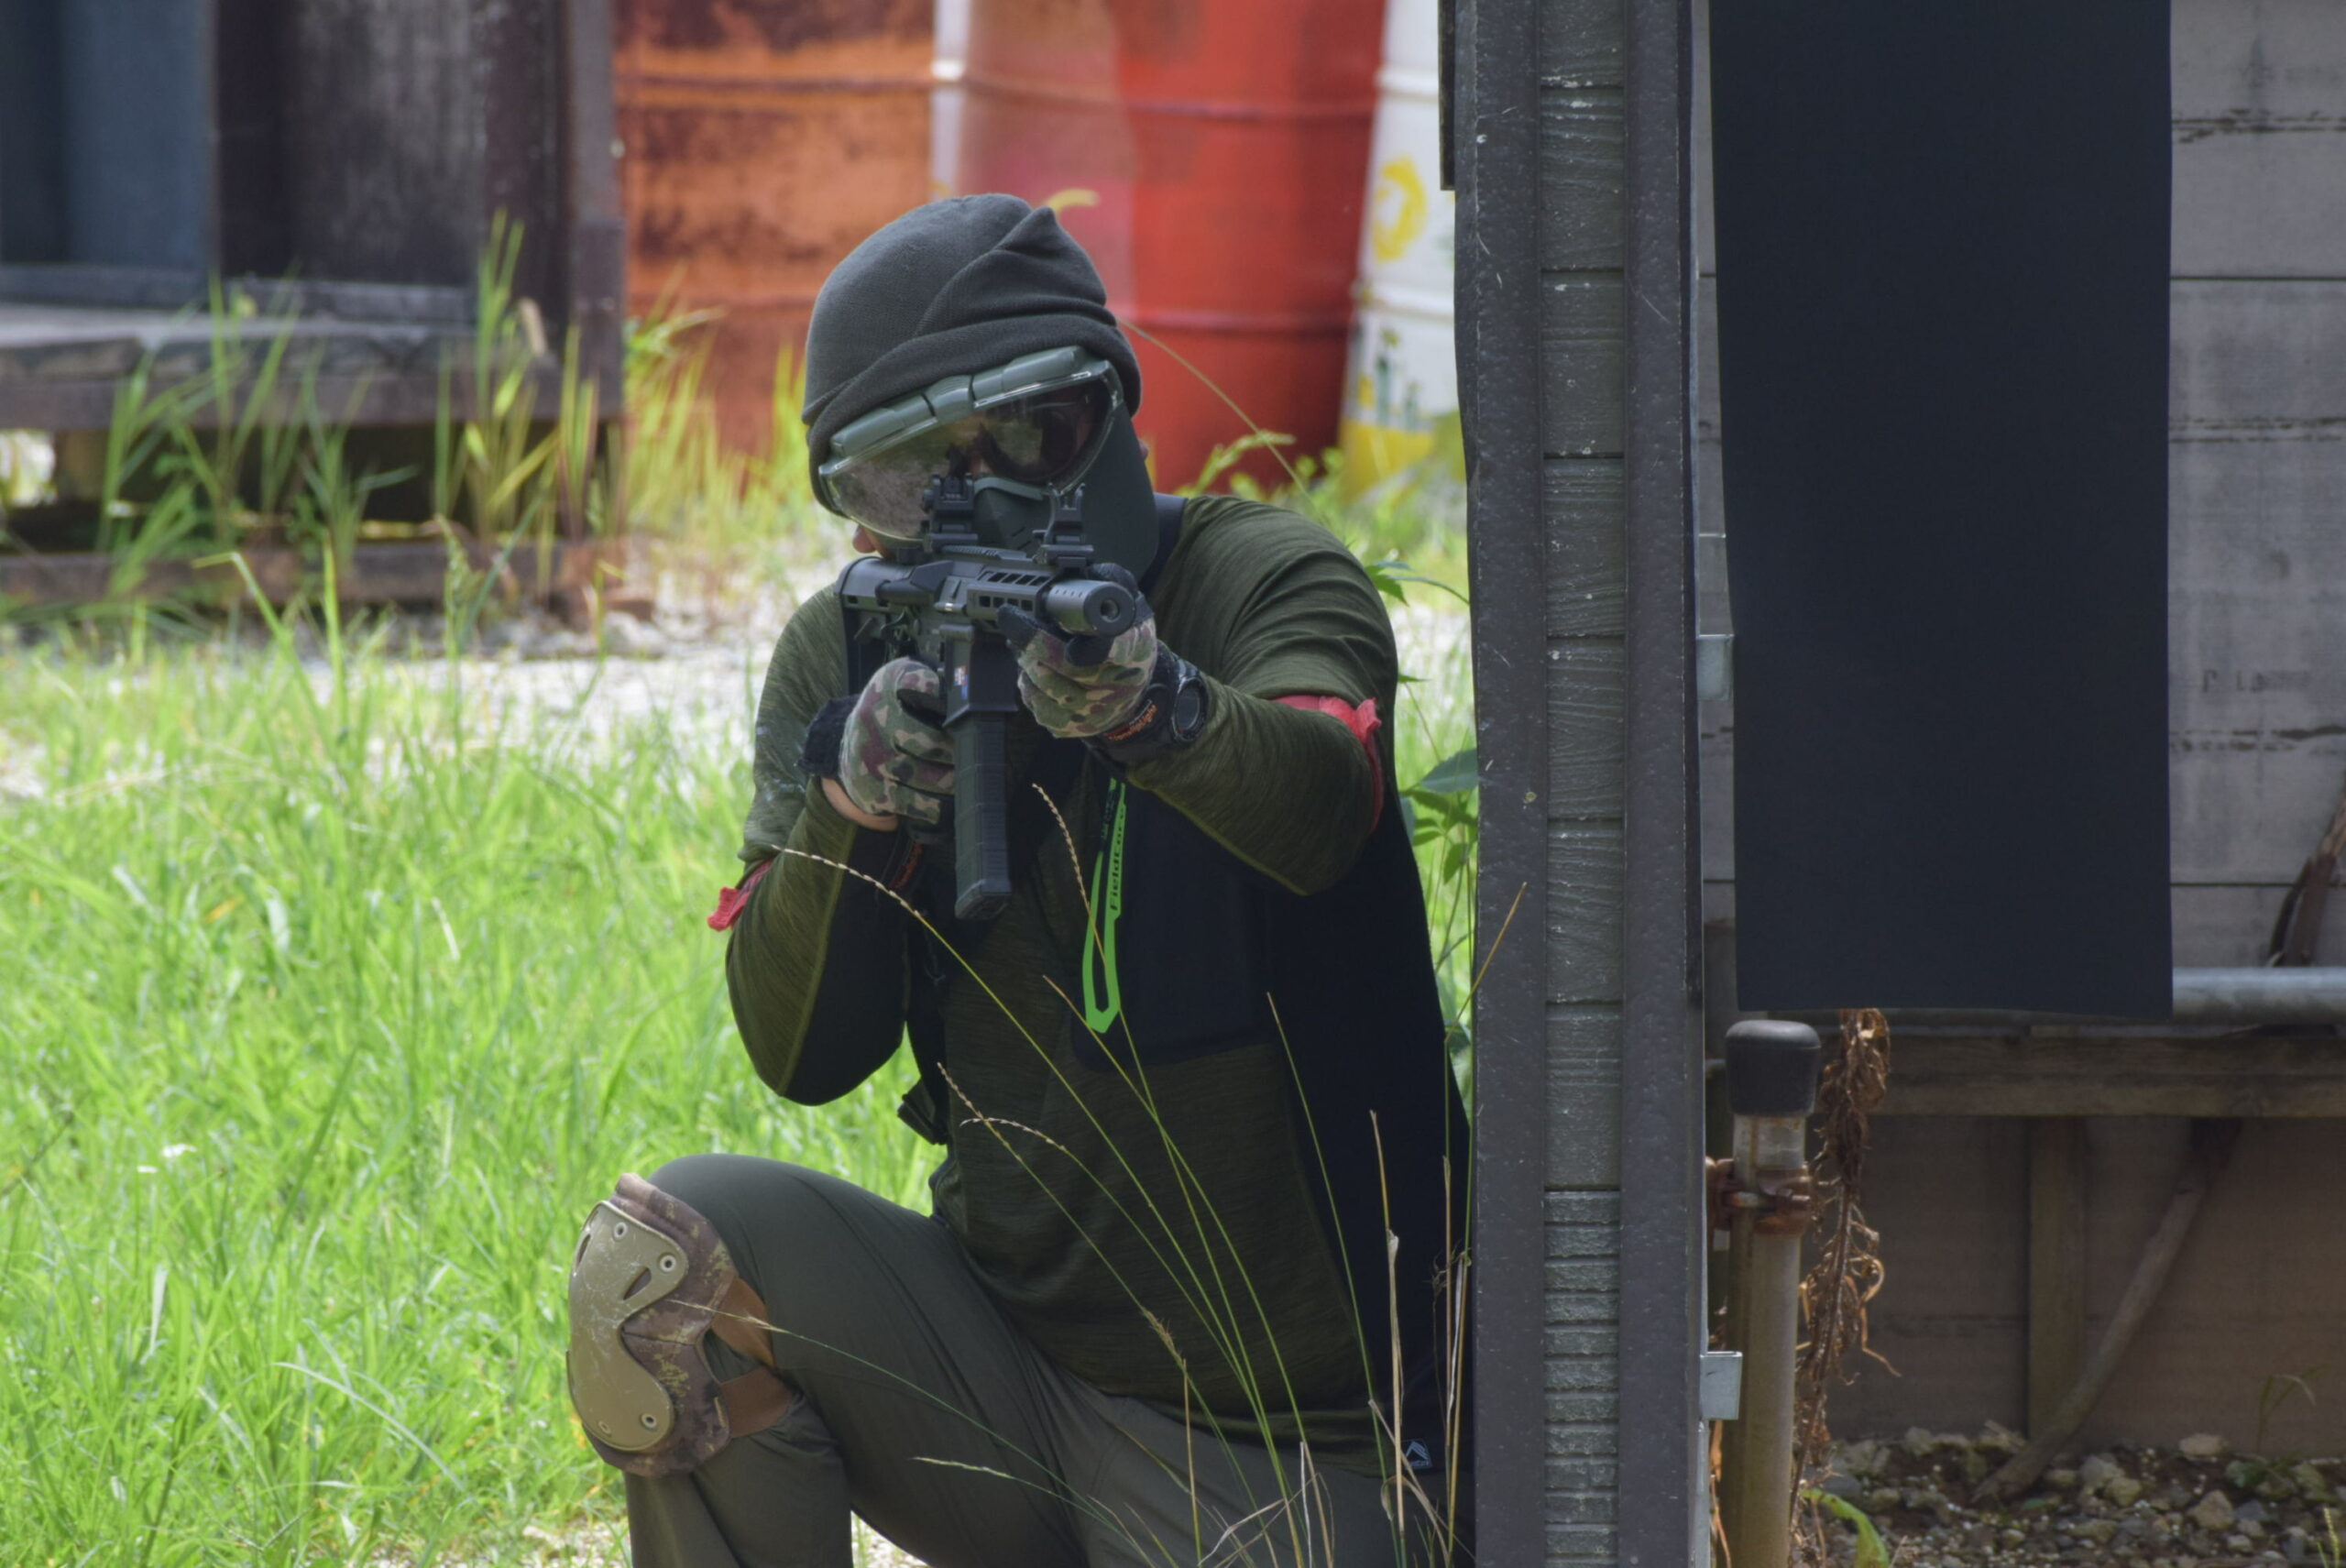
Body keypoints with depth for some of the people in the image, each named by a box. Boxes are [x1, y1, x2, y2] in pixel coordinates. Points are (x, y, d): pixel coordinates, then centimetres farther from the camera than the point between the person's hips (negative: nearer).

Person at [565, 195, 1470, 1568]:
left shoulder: (1269, 583, -8)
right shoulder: (847, 656, 3)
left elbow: (1315, 804, -33)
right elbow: (802, 1056, -8)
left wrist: (1150, 705, -54)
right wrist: (851, 803, -26)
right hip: (1008, 1343, 4)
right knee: (665, 1259, -20)